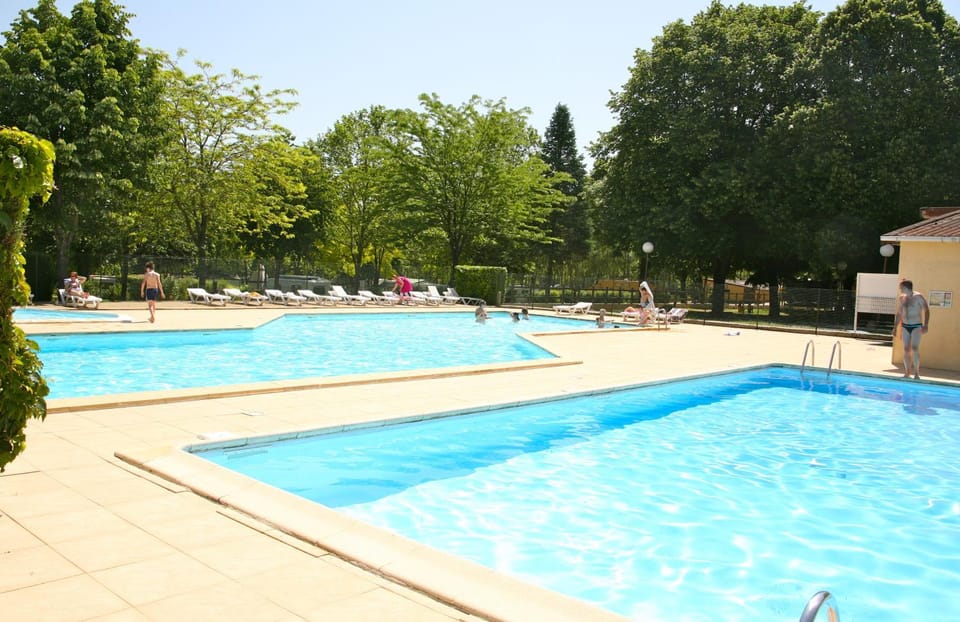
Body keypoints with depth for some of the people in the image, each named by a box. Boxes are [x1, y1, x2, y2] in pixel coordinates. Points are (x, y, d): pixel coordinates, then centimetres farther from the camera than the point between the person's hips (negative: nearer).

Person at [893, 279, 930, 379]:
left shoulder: (918, 297, -9)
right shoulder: (900, 298, 8)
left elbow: (926, 310, -12)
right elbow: (898, 314, 16)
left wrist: (926, 325, -23)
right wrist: (895, 327, 13)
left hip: (916, 326, -5)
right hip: (905, 326, 5)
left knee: (914, 348, -14)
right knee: (906, 350, 2)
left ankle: (916, 372, -6)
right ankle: (907, 372, 7)